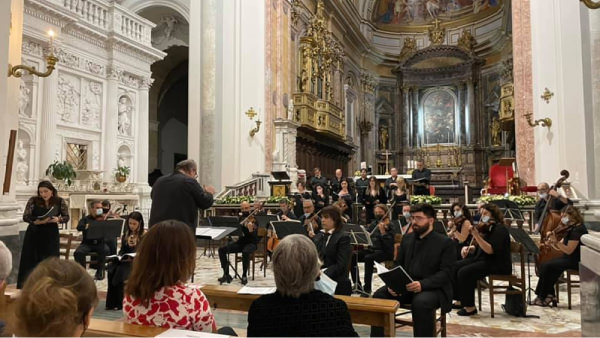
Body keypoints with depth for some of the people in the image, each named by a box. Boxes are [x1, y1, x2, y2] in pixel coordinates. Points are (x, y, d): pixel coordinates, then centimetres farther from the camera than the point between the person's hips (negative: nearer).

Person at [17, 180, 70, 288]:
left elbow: (66, 217, 3)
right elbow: (25, 217, -6)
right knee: (30, 260, 4)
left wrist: (57, 219, -18)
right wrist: (37, 221, -23)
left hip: (51, 235, 0)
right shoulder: (33, 200, -3)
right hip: (34, 234, 0)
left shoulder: (60, 201, -2)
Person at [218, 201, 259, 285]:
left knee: (245, 252, -39)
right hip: (240, 241, 6)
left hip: (251, 243, -5)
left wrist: (250, 229, -42)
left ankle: (244, 276, -21)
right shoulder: (240, 218, 9)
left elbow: (254, 236, -21)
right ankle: (226, 275, -9)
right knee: (222, 250, -13)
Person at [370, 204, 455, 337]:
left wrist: (422, 284, -27)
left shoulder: (445, 242, -1)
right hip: (405, 286, 5)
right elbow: (398, 265, 15)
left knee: (421, 303, -37)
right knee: (379, 295, -20)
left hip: (432, 288, -4)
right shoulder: (407, 238, 15)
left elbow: (445, 272, -10)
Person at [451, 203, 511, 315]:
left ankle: (470, 307, -11)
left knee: (464, 272, -25)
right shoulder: (486, 228, 13)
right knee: (455, 267, 1)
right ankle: (461, 301, 8)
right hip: (483, 259, 10)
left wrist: (476, 235, -33)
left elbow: (490, 250, -27)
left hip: (498, 265, -10)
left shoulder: (499, 229, -15)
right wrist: (470, 248, 1)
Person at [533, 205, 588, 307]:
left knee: (547, 266, -19)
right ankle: (550, 295, -8)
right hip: (570, 258, 9)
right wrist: (552, 241, -6)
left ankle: (542, 297, -6)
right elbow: (559, 247, 12)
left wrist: (556, 241, -27)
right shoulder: (570, 228, 15)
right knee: (544, 265, -10)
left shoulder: (578, 229, -17)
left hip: (577, 261, -9)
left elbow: (568, 250, -23)